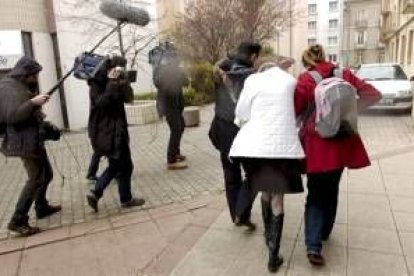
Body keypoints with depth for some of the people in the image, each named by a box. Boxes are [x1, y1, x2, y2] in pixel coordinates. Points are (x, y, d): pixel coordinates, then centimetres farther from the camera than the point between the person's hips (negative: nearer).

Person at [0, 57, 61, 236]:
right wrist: (33, 102, -26)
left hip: (34, 139, 10)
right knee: (36, 179, -9)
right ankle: (17, 221, -1)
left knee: (46, 174, 17)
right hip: (24, 141, -10)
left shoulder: (23, 86, 17)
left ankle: (42, 207, 33)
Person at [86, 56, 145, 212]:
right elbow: (101, 102, -27)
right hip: (107, 132, -9)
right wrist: (113, 82, -29)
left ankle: (95, 194, 19)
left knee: (115, 166, 17)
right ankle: (126, 199, 19)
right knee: (125, 166, 3)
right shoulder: (98, 83, -12)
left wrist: (122, 81, -13)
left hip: (114, 130, 9)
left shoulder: (113, 81, 12)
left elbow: (128, 98, 1)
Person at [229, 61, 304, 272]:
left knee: (265, 191, 21)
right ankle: (273, 256, 9)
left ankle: (268, 234, 40)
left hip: (256, 144, 1)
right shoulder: (291, 80, 11)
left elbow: (241, 113, 6)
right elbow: (297, 110, 15)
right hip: (283, 145, 0)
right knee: (277, 199, 7)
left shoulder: (253, 80, 7)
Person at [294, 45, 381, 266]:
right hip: (341, 143, 3)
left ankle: (313, 246, -5)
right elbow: (374, 94, 5)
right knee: (331, 190, 21)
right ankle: (324, 232, 38)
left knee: (315, 194, 7)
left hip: (317, 144, -3)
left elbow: (295, 112, -5)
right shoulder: (345, 74, 4)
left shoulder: (305, 80, -7)